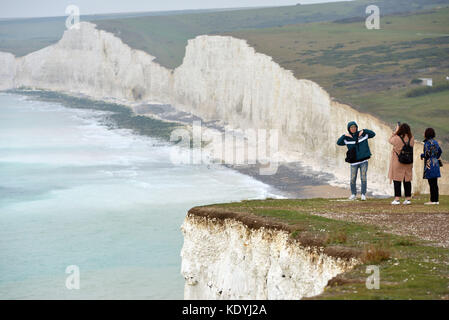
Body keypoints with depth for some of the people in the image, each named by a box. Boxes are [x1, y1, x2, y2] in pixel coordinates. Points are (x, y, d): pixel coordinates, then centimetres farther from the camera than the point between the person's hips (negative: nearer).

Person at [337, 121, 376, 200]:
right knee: (353, 179, -2)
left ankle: (363, 194, 4)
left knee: (363, 178, -5)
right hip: (354, 161, 0)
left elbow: (373, 134, 1)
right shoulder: (347, 138, 1)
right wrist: (344, 135, -22)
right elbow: (338, 143, -10)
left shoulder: (362, 134, 3)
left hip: (364, 160, 0)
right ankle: (353, 194, 15)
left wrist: (364, 131, -12)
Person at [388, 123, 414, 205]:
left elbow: (390, 140, 0)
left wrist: (395, 132, 7)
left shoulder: (397, 138, -19)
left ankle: (397, 199, -2)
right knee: (407, 180, 10)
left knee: (397, 180, 2)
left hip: (398, 162, -4)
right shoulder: (411, 139, -8)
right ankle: (408, 198, 12)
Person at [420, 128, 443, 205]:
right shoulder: (435, 142, 12)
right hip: (435, 163, 9)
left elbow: (427, 154, -19)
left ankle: (433, 200, -7)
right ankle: (436, 200, 11)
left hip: (429, 164, -9)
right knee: (435, 183, 10)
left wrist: (422, 155, 0)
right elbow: (440, 151, 24)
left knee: (431, 183, -7)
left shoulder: (428, 143, -14)